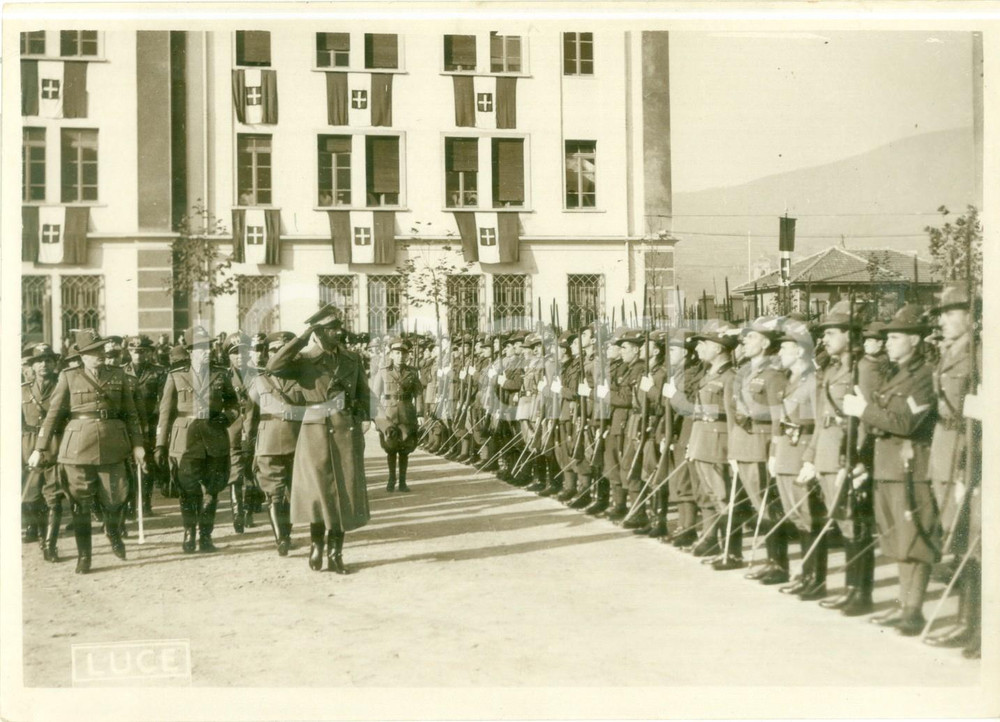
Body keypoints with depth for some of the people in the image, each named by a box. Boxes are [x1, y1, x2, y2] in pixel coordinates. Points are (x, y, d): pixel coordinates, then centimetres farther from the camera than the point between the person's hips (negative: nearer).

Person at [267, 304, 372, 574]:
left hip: (347, 432, 3)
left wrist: (364, 417, 1)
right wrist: (303, 337, -17)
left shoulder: (352, 359, 10)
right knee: (319, 490, -10)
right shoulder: (303, 360, -2)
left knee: (344, 493, 4)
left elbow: (363, 392, 19)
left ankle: (336, 552, 15)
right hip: (316, 431, -3)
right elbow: (274, 366, -21)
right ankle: (317, 543, 14)